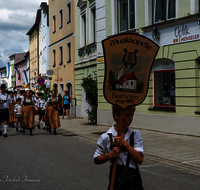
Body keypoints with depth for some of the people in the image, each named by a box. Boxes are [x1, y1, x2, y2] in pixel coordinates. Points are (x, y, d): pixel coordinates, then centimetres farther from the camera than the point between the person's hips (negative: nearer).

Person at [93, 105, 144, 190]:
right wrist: (110, 155, -16)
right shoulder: (106, 137, -6)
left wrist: (125, 144, -19)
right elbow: (96, 160, 2)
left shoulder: (136, 135, 0)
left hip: (134, 179, 2)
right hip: (117, 178, -2)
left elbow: (140, 160, -9)